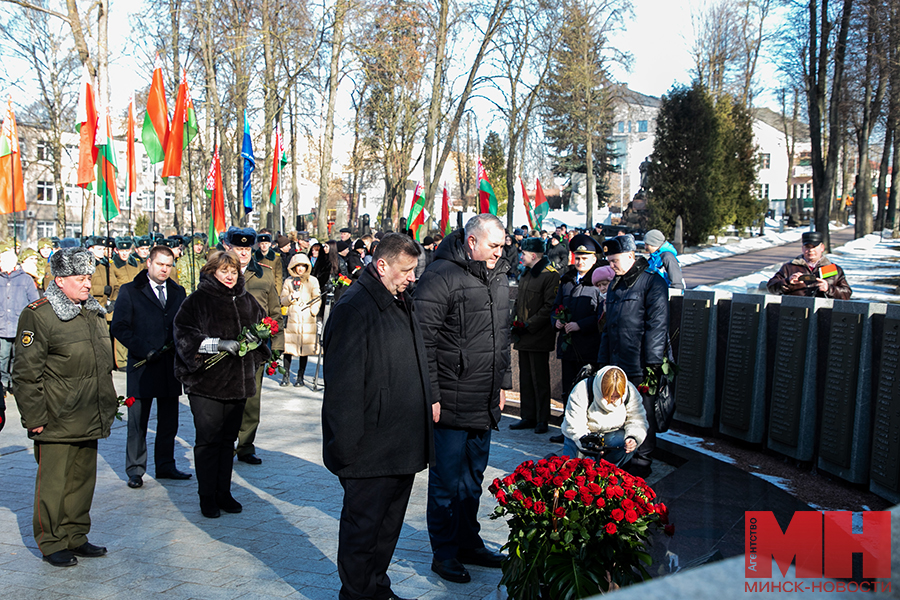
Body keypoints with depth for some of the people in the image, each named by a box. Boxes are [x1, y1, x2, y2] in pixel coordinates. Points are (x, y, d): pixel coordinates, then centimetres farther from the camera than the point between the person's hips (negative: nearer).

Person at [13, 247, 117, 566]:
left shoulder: (94, 312, 13)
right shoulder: (38, 315, -11)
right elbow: (25, 373, -11)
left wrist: (108, 405, 21)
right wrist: (33, 417, -13)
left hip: (89, 419, 7)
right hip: (57, 421, -7)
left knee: (83, 479, 14)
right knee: (53, 483, 3)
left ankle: (76, 536, 27)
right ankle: (52, 543, 17)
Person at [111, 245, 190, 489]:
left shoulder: (178, 292, 13)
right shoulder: (129, 291, 1)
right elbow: (119, 327, -4)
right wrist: (144, 350, -13)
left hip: (171, 366, 4)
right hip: (142, 367, -4)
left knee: (169, 421, 10)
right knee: (138, 421, 2)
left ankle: (165, 465, 23)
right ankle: (135, 469, 14)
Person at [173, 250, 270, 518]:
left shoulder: (246, 300, 11)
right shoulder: (197, 300, -4)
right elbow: (184, 335, -12)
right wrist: (218, 344, -22)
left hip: (238, 382, 5)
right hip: (205, 381, -5)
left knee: (228, 439, 12)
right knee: (208, 440, 0)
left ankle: (223, 493, 23)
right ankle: (207, 497, 11)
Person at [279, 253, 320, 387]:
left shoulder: (313, 281, 7)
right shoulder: (288, 281, 11)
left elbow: (317, 299, 8)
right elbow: (282, 300, 10)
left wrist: (313, 312, -6)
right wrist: (291, 297, -9)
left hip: (307, 320, -1)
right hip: (291, 319, 1)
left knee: (305, 348, 0)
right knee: (288, 348, -1)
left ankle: (300, 377, 8)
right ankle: (286, 376, 10)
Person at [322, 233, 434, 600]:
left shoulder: (402, 304, 13)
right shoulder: (354, 308, -17)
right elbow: (343, 384, -21)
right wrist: (347, 446, -21)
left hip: (402, 445, 9)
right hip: (370, 452, -9)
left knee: (390, 523, 20)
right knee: (364, 526, 5)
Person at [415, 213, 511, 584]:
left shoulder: (498, 278, 12)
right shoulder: (441, 276, -14)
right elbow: (423, 341, -17)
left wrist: (503, 383, 20)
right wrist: (431, 397, -18)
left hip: (485, 402, 8)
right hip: (450, 404, -8)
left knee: (473, 477, 18)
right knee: (447, 480, 4)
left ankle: (469, 543, 33)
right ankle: (444, 553, 18)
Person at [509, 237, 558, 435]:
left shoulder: (550, 275, -12)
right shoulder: (526, 274, 16)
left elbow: (549, 307, -16)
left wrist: (527, 325, -17)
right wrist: (515, 321, 8)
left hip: (538, 337, -8)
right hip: (523, 337, 9)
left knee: (540, 380, -2)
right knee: (525, 378, 12)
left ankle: (542, 420, 8)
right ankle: (529, 417, 20)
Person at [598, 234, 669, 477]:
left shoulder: (652, 282, -8)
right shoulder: (615, 285, 17)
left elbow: (657, 325, -12)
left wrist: (652, 362, -15)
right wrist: (603, 360, 18)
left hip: (640, 366, -7)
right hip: (616, 364, 7)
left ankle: (641, 461, 14)